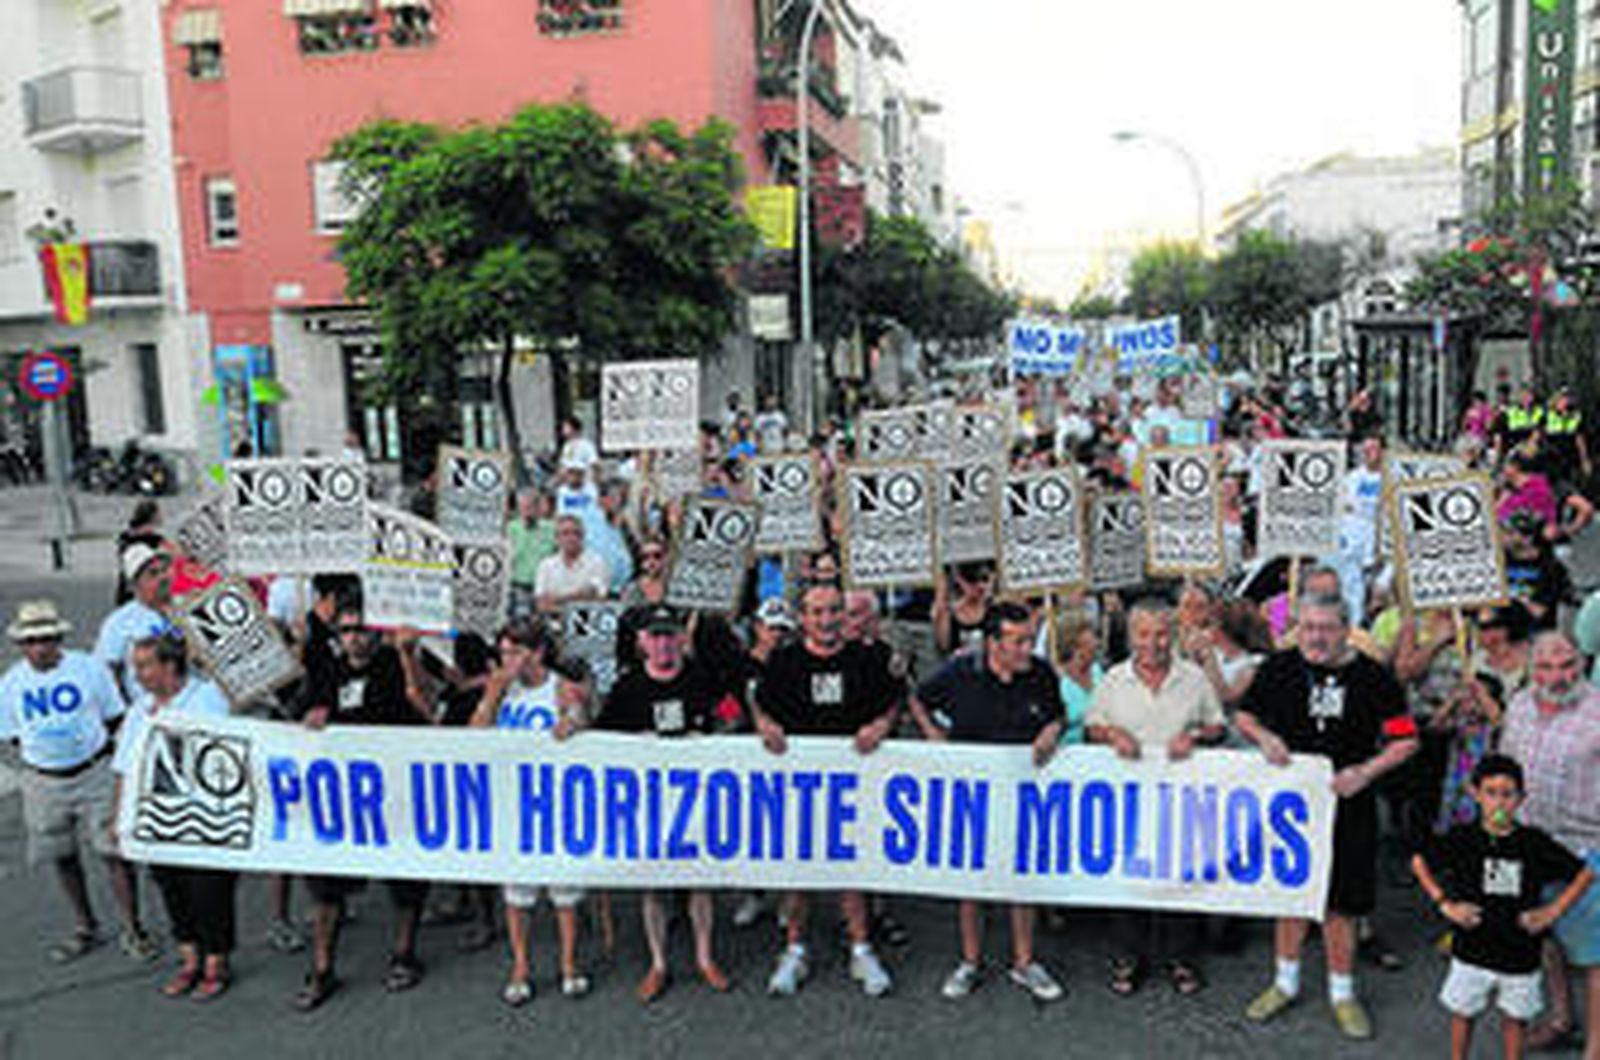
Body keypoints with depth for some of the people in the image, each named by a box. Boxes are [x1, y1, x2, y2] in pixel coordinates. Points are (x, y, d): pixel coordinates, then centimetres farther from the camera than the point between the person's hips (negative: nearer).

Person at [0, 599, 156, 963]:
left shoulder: (89, 668, -7)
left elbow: (115, 718, 3)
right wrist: (44, 755, 2)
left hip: (95, 773, -3)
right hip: (45, 781, 3)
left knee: (115, 851, -4)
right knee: (63, 857, 14)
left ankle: (133, 931, 8)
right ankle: (85, 929, 32)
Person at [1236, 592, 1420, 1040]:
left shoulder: (1371, 676, -6)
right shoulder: (1278, 668, 0)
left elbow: (1406, 739, -2)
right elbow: (1245, 716, 11)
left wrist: (1366, 771, -16)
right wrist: (1264, 737, -10)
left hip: (1346, 805, -2)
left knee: (1340, 902, 6)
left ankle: (1342, 991, 26)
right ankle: (1286, 981, 32)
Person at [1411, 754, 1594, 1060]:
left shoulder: (1535, 843, -10)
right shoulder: (1462, 839, -11)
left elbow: (1585, 874, 1)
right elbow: (1419, 863, 1)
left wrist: (1552, 911, -5)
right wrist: (1445, 904, -6)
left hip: (1520, 951, 1)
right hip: (1472, 948, 0)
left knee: (1515, 1017, 17)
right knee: (1463, 1012, 14)